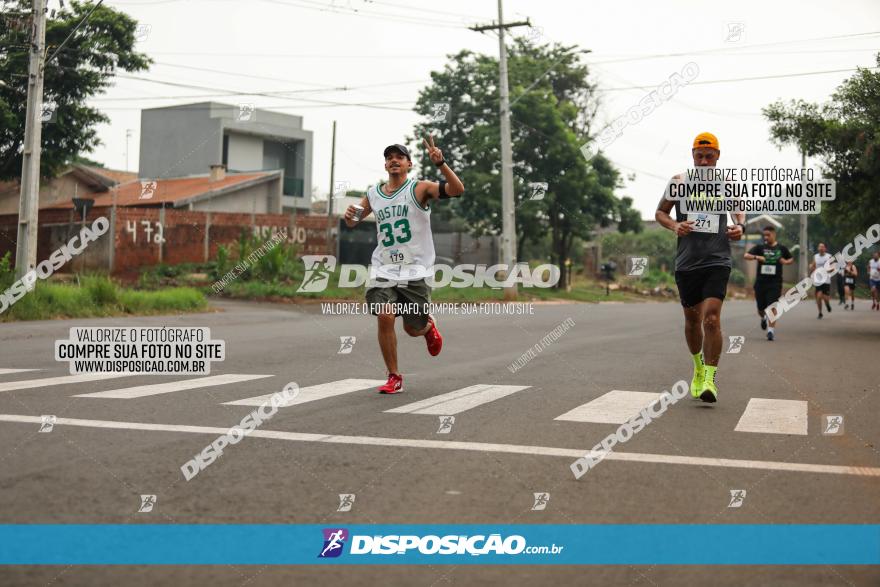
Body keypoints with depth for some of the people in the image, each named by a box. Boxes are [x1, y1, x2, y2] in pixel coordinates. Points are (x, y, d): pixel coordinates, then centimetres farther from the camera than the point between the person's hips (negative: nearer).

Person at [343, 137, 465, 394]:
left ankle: (429, 326, 41)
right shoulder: (373, 194, 9)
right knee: (384, 317, -16)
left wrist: (440, 163, -32)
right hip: (384, 269, 3)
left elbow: (457, 190, -19)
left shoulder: (420, 188, -5)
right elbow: (353, 223, 23)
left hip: (415, 270, -3)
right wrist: (349, 217, -1)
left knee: (413, 328, 1)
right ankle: (394, 377, 0)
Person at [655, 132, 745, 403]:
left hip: (717, 261, -1)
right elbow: (660, 212, 12)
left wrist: (739, 226, 1)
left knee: (711, 318, -16)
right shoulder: (678, 182, 4)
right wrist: (674, 226, -9)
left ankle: (710, 378, -9)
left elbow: (739, 210, 24)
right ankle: (698, 367, 36)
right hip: (686, 261, 1)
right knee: (692, 319, 12)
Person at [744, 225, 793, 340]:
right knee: (760, 308, 8)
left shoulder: (782, 248, 6)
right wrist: (756, 257, -25)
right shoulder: (760, 247, 3)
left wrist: (786, 261, -2)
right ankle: (763, 318, 42)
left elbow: (791, 259, 20)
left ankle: (771, 329, -8)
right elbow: (746, 255, -7)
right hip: (760, 282, 1)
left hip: (775, 283, -1)